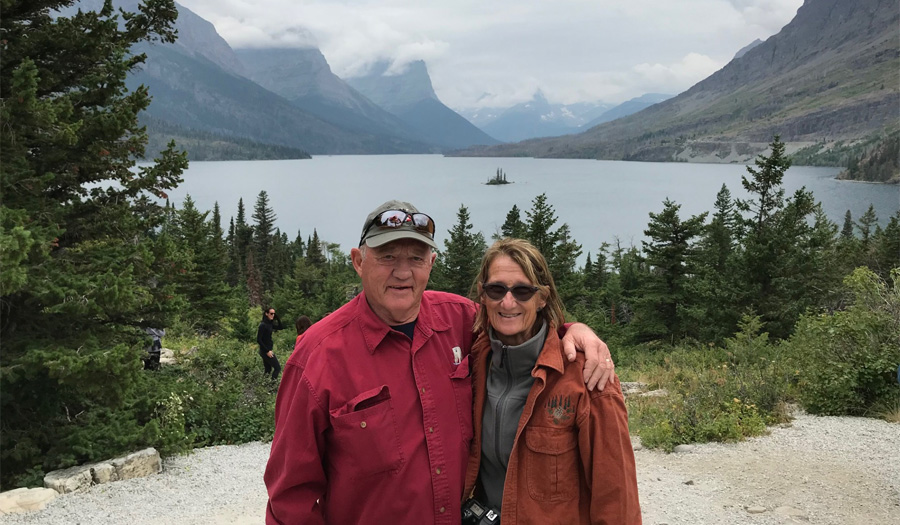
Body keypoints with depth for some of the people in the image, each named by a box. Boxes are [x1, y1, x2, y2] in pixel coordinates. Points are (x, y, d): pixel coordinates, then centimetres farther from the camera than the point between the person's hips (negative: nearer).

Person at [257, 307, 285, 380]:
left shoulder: (270, 324, 8)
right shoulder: (263, 325, -17)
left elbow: (281, 327, 15)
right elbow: (258, 340, -19)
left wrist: (277, 317, 3)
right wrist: (267, 351, -19)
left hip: (268, 350, 9)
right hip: (265, 351, -9)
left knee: (268, 370, 14)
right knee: (277, 368, -5)